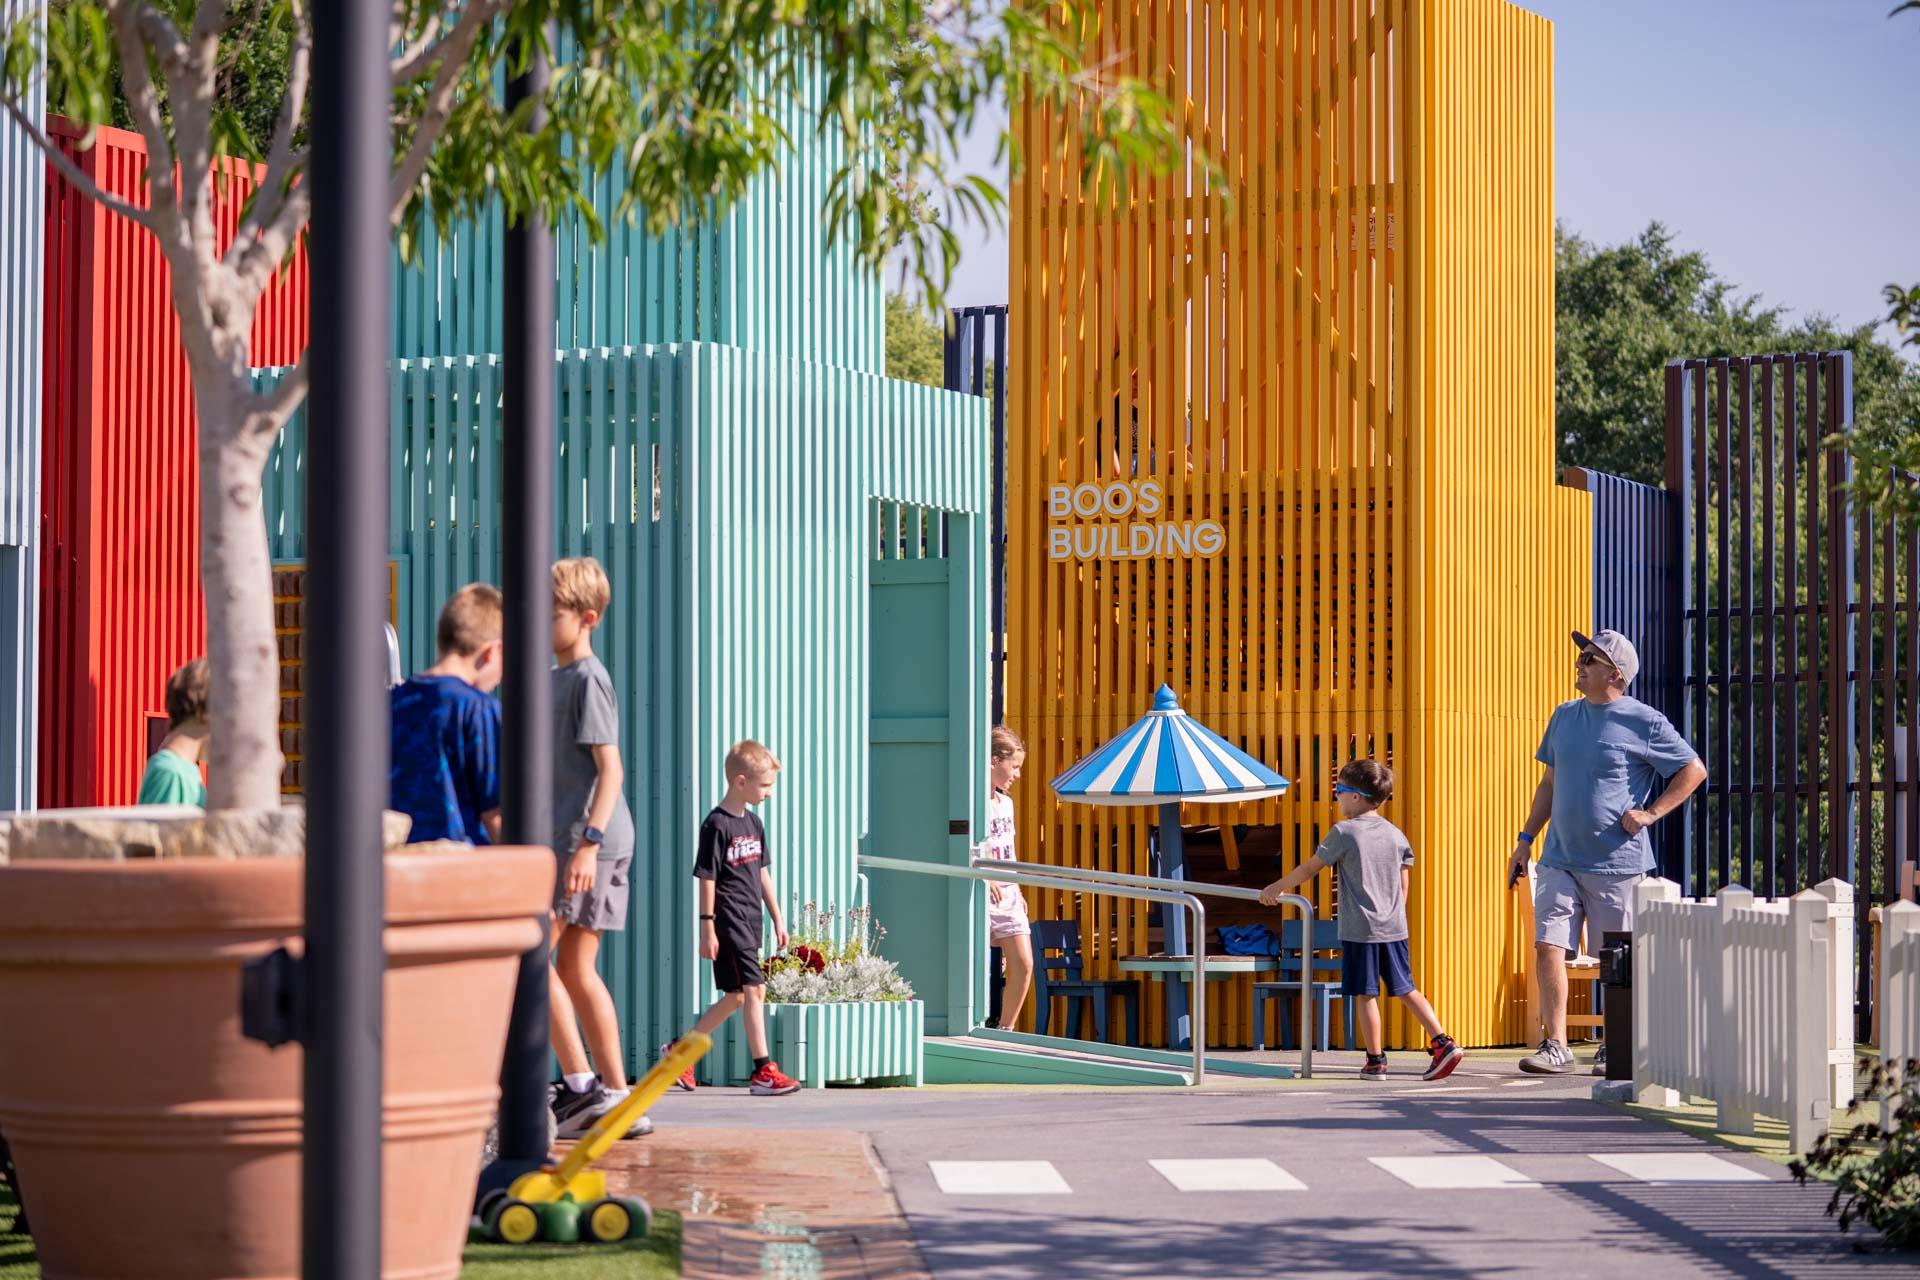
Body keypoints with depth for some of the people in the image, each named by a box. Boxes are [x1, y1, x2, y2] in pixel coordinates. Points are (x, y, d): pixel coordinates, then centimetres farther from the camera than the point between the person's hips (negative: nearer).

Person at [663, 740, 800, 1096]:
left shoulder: (753, 822, 13)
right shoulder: (717, 825, -12)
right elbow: (707, 878, -12)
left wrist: (777, 919, 18)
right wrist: (707, 928, -14)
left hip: (750, 921, 9)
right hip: (728, 921, -9)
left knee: (736, 997, 12)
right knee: (753, 989, -12)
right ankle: (763, 1071, -11)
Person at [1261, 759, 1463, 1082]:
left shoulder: (1343, 832, -7)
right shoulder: (1395, 834, 9)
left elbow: (1309, 869, -1)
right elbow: (1404, 884, 13)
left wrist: (1275, 888, 11)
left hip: (1360, 930, -6)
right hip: (1394, 928, 6)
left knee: (1365, 994, 2)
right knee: (1405, 989, 11)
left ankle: (1376, 1061, 5)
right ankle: (1443, 1042, 2)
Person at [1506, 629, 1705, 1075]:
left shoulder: (1643, 723, -5)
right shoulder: (1564, 716, 12)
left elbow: (1694, 770, 1)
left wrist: (1650, 813, -8)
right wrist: (1526, 840, 17)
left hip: (1616, 862, -5)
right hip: (1560, 859, 5)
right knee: (1548, 947, -8)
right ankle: (1556, 1046, -7)